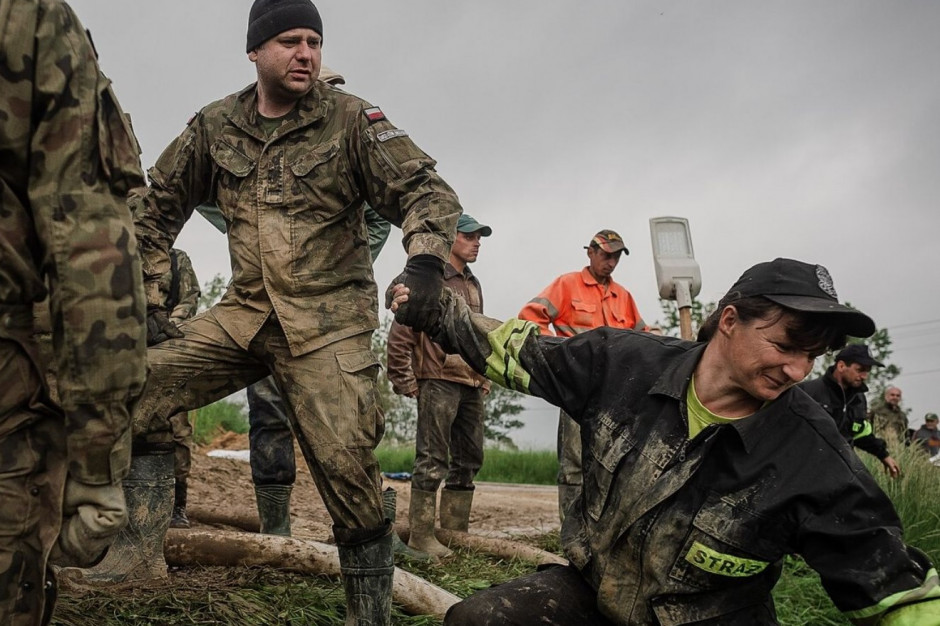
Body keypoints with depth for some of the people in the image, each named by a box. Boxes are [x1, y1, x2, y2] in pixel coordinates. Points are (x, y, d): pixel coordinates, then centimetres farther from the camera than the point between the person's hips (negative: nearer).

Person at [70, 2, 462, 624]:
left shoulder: (350, 119, -4)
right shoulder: (216, 125, 6)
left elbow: (426, 191, -8)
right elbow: (158, 205, 16)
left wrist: (426, 262, -27)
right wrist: (145, 300, 10)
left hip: (329, 322, -4)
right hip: (245, 312, 4)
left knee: (344, 462, -11)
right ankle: (142, 548, 3)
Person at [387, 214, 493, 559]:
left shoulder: (473, 286, 19)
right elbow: (399, 334, -10)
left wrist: (485, 377, 17)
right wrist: (405, 382, -12)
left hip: (471, 387, 8)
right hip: (438, 383, -8)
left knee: (468, 460, 11)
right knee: (432, 461, -7)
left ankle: (455, 532, 19)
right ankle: (421, 534, -1)